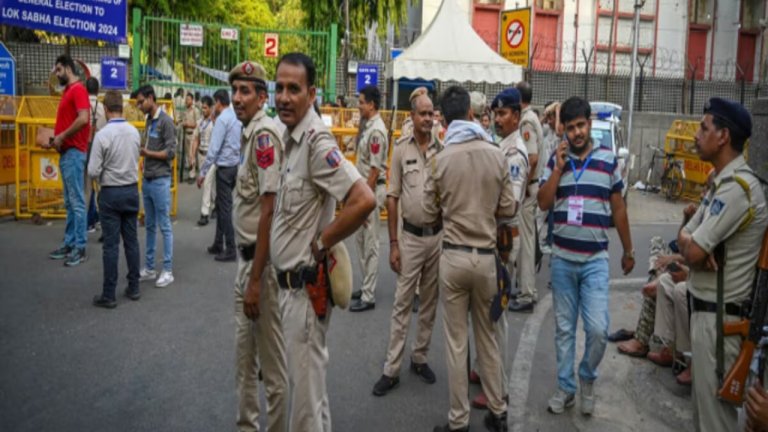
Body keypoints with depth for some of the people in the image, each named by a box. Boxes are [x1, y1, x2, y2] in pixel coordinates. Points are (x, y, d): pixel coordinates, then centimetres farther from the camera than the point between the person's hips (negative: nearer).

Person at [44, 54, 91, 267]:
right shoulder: (67, 91, 19)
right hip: (66, 152, 10)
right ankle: (69, 243, 18)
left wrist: (61, 137, -15)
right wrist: (55, 140, 10)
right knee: (69, 203, 12)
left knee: (76, 202, -6)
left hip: (74, 152, -10)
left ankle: (79, 248, -2)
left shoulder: (78, 89, -10)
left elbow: (83, 119, -24)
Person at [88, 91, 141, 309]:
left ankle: (109, 295, 7)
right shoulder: (134, 132, -1)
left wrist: (100, 175, 5)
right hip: (132, 190, 5)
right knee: (131, 240, 12)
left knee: (111, 244, 0)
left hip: (111, 193, -5)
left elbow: (93, 172, -15)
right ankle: (134, 287, 20)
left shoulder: (103, 135, -16)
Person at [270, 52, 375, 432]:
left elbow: (364, 201, -31)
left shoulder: (317, 142, -19)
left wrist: (322, 243, -18)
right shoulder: (291, 138, 9)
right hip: (291, 282, 9)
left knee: (306, 388, 5)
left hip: (304, 285, -9)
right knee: (303, 379, 22)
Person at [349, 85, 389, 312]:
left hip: (372, 190, -10)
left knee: (370, 244, -3)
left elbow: (375, 170, -20)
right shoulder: (367, 126, 11)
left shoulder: (376, 131, -19)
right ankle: (366, 286, 30)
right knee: (361, 238, 17)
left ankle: (368, 296, 5)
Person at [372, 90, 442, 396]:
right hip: (411, 236, -2)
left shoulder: (443, 148, 0)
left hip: (438, 235, 2)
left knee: (430, 302, 13)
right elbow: (392, 197, -1)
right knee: (402, 304, 4)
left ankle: (420, 358, 29)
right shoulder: (401, 148, -3)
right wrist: (393, 243, -4)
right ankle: (391, 369, 12)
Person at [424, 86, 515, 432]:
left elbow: (430, 212, 0)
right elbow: (508, 208, 2)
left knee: (456, 341, 7)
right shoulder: (496, 155, -4)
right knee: (488, 337, 17)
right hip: (486, 256, 2)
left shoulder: (441, 160, -9)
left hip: (454, 256, -2)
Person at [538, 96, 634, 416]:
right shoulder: (556, 160, 2)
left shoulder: (608, 160, 0)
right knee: (564, 328, 10)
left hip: (596, 259, -1)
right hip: (562, 258, 1)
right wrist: (559, 167, -14)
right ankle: (565, 387, 24)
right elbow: (543, 204, -7)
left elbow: (618, 209, 8)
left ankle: (587, 378, 20)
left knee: (598, 329, -8)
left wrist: (628, 250, 13)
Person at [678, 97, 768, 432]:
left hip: (719, 313, -10)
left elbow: (692, 252, -24)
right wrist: (691, 241, -13)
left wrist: (691, 243, -1)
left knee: (714, 404, 3)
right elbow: (686, 236, 9)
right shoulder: (721, 180, 11)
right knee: (703, 396, 21)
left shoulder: (737, 187, -22)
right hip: (706, 305, 10)